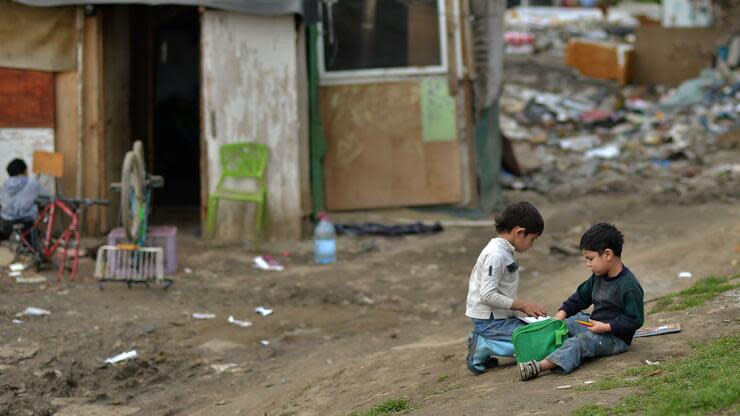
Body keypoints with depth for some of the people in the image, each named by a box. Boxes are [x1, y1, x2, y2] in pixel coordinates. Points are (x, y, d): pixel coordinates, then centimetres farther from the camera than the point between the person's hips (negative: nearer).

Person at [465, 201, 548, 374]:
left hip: (501, 317, 10)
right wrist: (523, 305, -17)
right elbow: (488, 295, -24)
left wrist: (524, 306, 6)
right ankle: (484, 347, -8)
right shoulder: (495, 255, -20)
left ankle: (484, 343, 6)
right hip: (489, 321, -10)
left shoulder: (506, 251, 11)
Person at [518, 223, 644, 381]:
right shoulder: (598, 277, 7)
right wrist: (562, 313, 4)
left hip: (616, 337, -11)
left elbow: (635, 320, -20)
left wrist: (606, 327, -25)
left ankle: (540, 366, -49)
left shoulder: (629, 286, -20)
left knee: (579, 342, -32)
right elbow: (582, 296, 19)